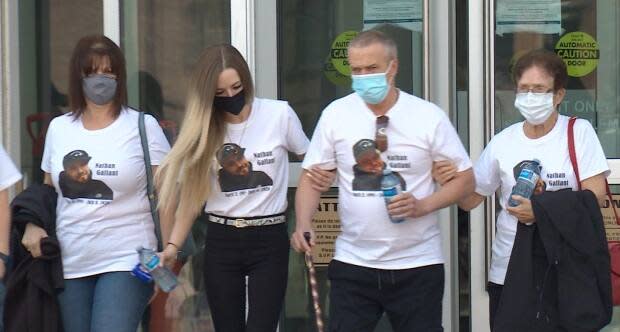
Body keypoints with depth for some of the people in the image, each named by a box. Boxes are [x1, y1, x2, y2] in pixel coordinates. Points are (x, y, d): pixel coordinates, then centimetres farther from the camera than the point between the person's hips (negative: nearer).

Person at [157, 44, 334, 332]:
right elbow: (193, 194, 4)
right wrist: (172, 245, -7)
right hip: (220, 242, 3)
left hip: (269, 240, -2)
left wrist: (324, 176, -13)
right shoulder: (203, 128, 3)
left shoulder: (279, 114, -4)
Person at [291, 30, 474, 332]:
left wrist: (422, 205, -16)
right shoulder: (335, 115, 0)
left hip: (417, 264, -1)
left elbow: (464, 178, 1)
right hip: (353, 263, 1)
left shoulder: (429, 116, -5)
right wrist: (304, 224, -14)